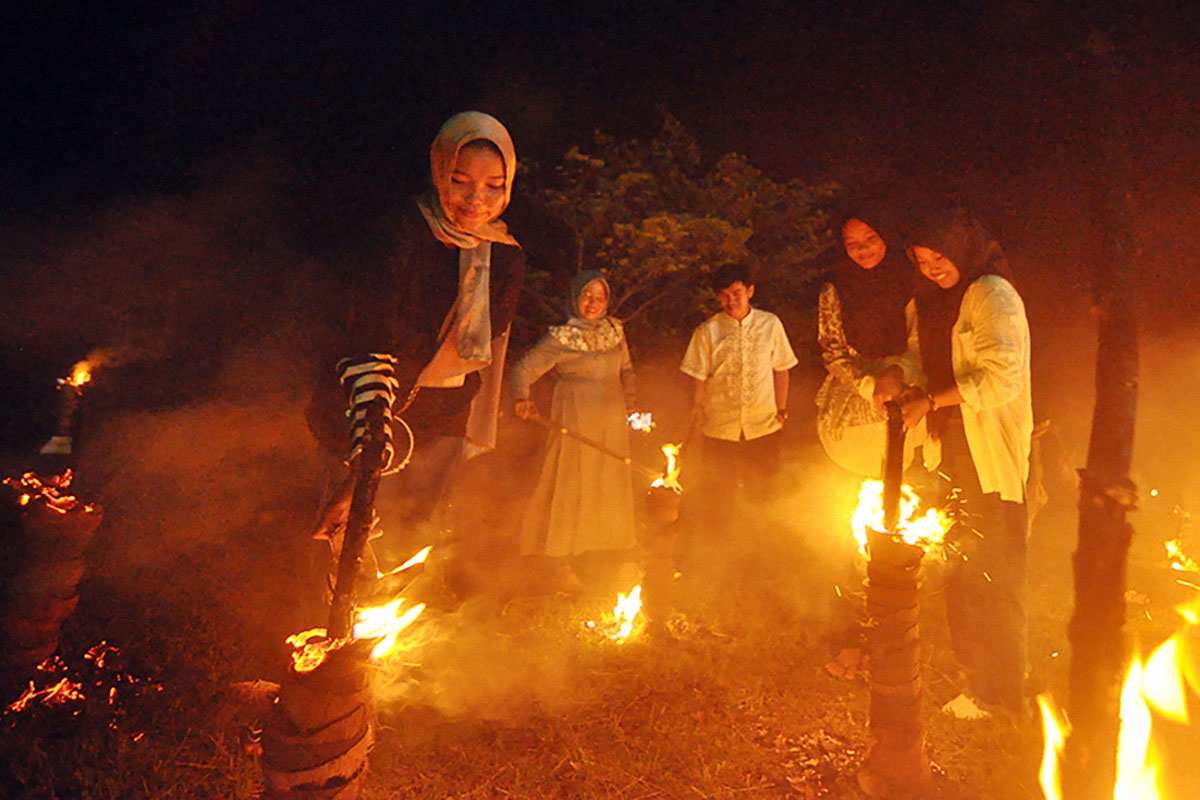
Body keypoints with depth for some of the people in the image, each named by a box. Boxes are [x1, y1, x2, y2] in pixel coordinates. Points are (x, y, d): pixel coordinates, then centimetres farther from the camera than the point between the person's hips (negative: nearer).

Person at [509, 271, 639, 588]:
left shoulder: (615, 330, 9)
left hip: (612, 423, 5)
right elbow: (522, 369, -9)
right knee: (570, 486, -2)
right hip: (575, 423, -5)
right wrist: (522, 400, -27)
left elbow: (626, 370, 20)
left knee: (611, 485, 12)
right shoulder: (561, 339, -8)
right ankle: (563, 563, 11)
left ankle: (615, 551, 29)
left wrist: (631, 402, 8)